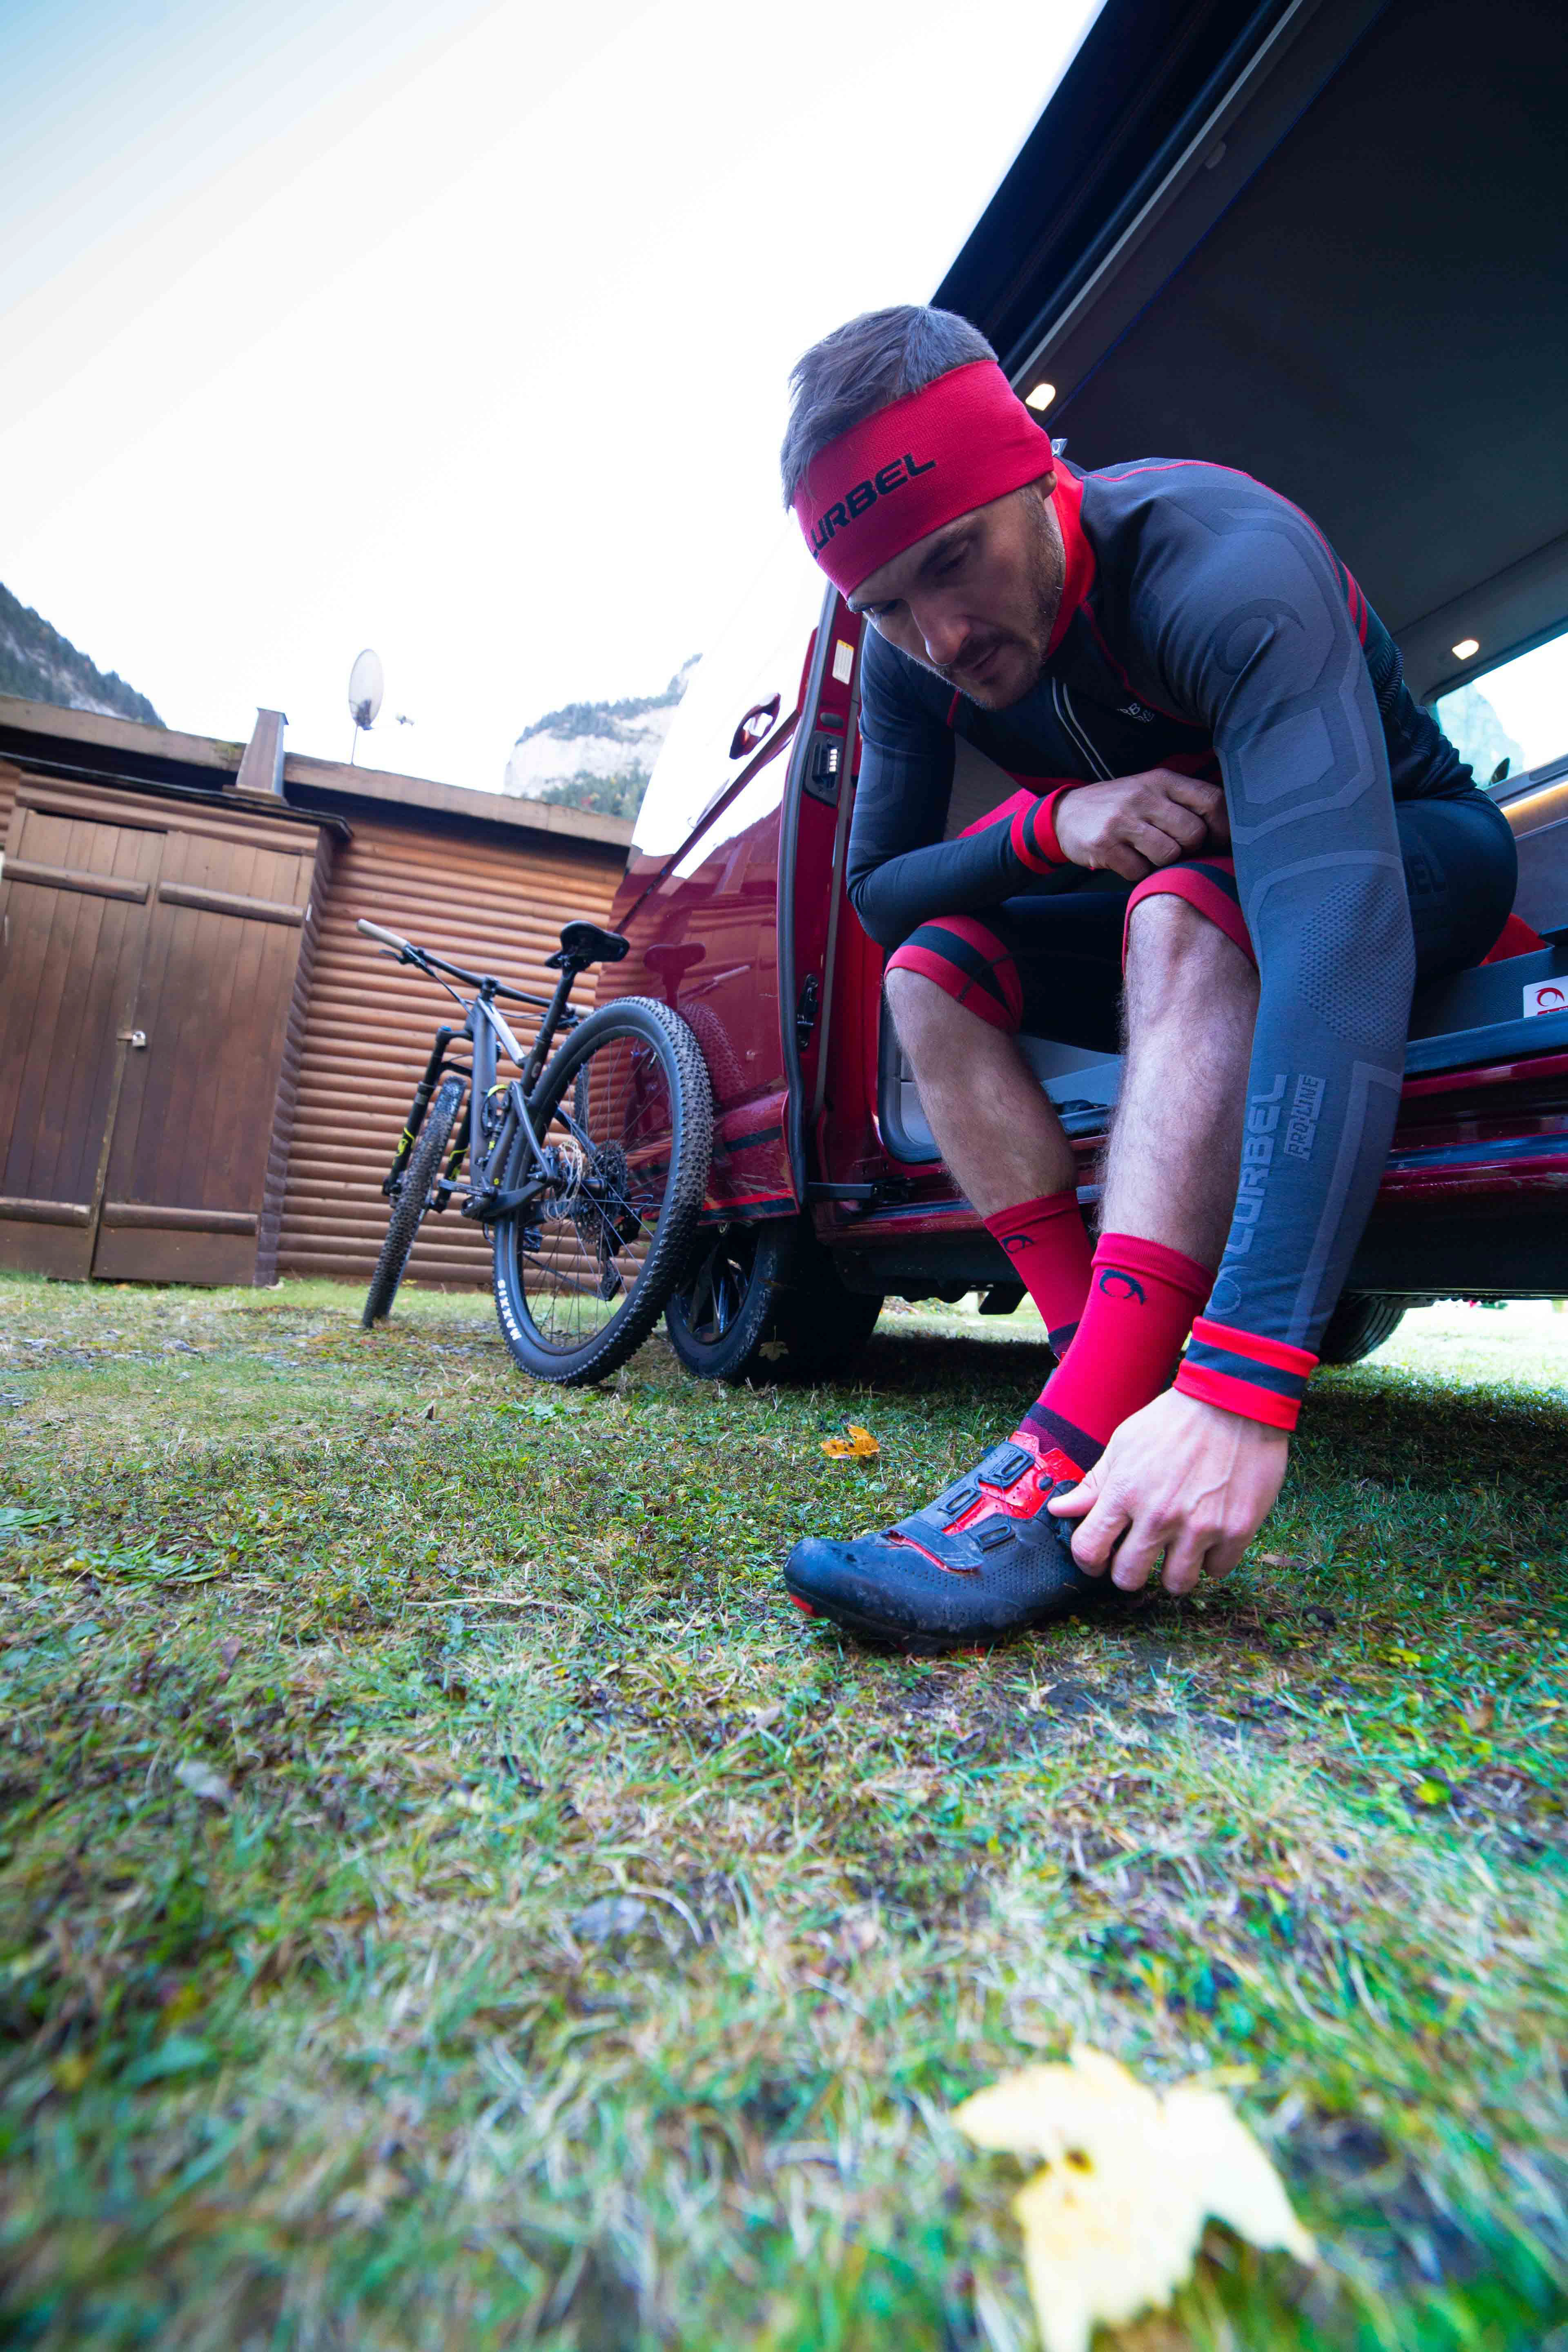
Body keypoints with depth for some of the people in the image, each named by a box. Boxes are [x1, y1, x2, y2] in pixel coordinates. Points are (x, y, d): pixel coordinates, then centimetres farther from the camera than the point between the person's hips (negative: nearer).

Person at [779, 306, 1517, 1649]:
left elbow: (1335, 922, -47)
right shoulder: (913, 658, -12)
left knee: (1183, 913, -36)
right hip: (1179, 904, 6)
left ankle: (1073, 1468, -42)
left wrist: (1241, 1386, -56)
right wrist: (1048, 824, -31)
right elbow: (877, 884, -8)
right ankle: (1115, 1382, -21)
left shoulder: (1223, 567, -32)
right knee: (931, 969, -16)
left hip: (1416, 857, -5)